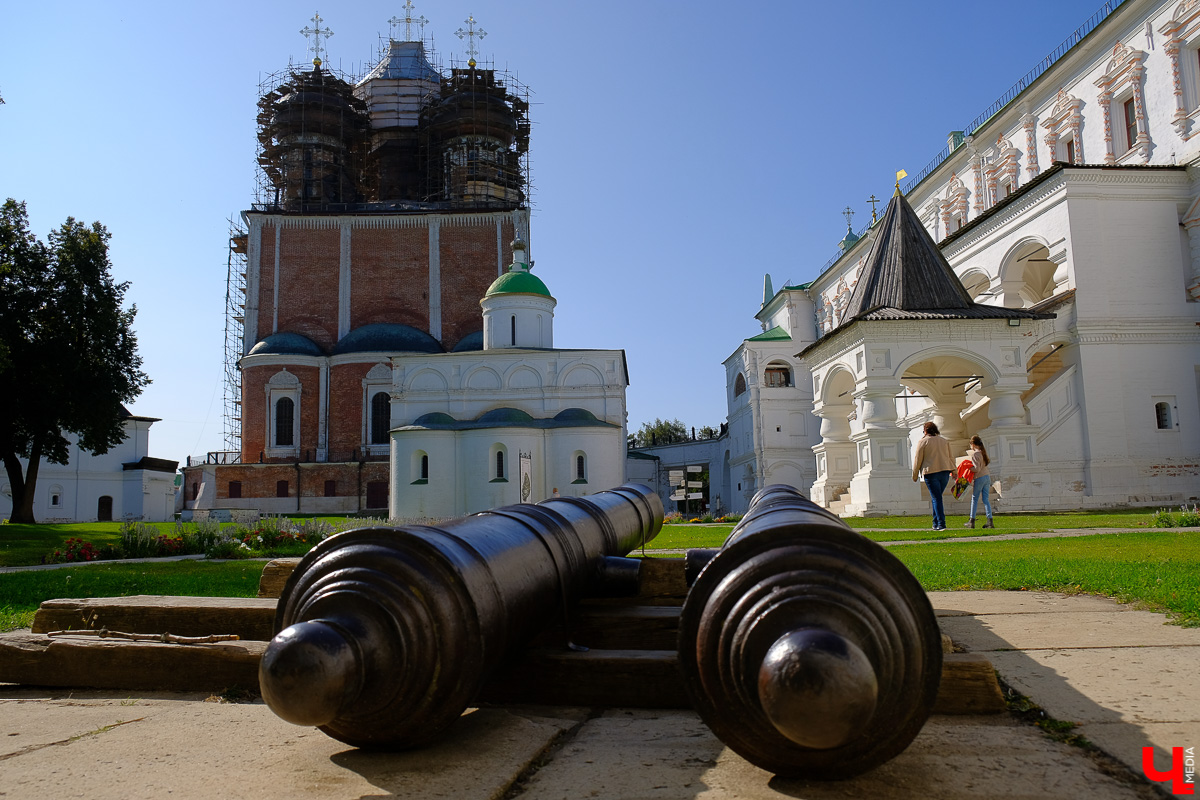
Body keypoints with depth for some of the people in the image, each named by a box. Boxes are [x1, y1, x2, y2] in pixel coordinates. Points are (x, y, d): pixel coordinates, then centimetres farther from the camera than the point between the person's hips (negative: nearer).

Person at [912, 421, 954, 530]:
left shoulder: (922, 442, -1)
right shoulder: (944, 441, 14)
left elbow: (917, 460, 0)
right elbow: (951, 458, 18)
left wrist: (915, 475, 9)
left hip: (931, 473, -5)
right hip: (945, 472, 5)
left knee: (936, 498, -4)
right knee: (936, 497, 16)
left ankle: (941, 524, -12)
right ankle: (936, 523, 17)